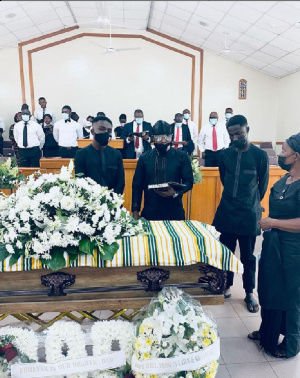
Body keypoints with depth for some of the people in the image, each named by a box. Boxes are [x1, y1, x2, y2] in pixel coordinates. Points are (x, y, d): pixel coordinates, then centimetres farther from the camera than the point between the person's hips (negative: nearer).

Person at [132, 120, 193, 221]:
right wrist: (135, 211, -1)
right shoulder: (144, 158, 3)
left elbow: (189, 181, 1)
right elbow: (137, 185, 4)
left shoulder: (181, 156, 1)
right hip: (150, 212, 1)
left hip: (174, 212, 0)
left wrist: (175, 193, -19)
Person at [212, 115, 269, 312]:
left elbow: (263, 185, 3)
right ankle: (227, 286, 30)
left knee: (248, 255, 8)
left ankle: (250, 292, 25)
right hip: (226, 211, 3)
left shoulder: (260, 155, -7)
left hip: (248, 214, -3)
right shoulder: (225, 154, 2)